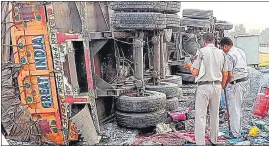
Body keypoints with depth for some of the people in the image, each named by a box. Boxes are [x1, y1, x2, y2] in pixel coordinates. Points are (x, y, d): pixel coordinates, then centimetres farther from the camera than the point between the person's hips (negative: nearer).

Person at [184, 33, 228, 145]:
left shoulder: (201, 51, -6)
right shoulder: (222, 53, 8)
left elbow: (195, 73, -9)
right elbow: (225, 74, 9)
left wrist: (189, 66, 11)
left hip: (204, 86, -5)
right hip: (217, 86, 5)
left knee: (200, 115, -1)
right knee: (215, 114, 17)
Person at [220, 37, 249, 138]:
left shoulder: (229, 56, -17)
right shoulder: (241, 51, 11)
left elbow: (229, 75, -20)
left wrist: (225, 84, -3)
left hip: (235, 84, -9)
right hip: (245, 80, 9)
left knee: (234, 109, 2)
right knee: (238, 107, 20)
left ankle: (235, 133, 11)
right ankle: (237, 129, 31)